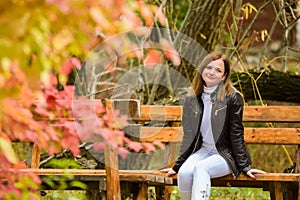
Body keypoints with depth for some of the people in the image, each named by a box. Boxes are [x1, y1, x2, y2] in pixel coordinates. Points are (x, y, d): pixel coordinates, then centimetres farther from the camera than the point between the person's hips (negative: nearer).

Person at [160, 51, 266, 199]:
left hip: (226, 156, -4)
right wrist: (177, 166, 8)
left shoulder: (233, 98, -7)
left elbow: (236, 135, -5)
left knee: (201, 168, -33)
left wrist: (245, 166, -7)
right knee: (185, 172, -27)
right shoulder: (191, 99, 6)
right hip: (203, 151, 4)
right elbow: (189, 135, 11)